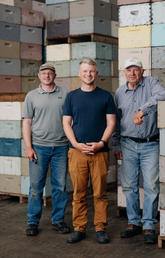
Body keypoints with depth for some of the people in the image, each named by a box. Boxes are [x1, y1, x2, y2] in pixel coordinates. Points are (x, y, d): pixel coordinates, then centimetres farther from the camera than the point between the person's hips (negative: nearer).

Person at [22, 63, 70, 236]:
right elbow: (27, 122, 5)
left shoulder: (64, 94, 8)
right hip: (39, 146, -1)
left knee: (60, 186, 5)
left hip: (61, 147, 1)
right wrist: (28, 147, -4)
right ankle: (33, 222, 12)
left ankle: (58, 220, 17)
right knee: (36, 186, 1)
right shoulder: (32, 96, 8)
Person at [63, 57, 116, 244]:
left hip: (99, 151, 0)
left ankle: (100, 228, 12)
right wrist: (76, 144, -7)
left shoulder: (105, 96, 8)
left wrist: (101, 142, -8)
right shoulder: (71, 96, 10)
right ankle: (79, 228, 13)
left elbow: (111, 122, 6)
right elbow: (66, 123, 8)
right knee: (79, 193, 3)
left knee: (100, 193, 2)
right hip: (77, 151, 1)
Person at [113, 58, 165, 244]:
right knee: (129, 186, 5)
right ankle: (134, 223, 18)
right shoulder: (119, 93, 10)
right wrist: (116, 146, 12)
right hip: (128, 145, 3)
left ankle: (149, 226, 6)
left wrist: (142, 110, -32)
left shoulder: (150, 83, 0)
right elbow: (115, 121, 16)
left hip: (150, 145, -3)